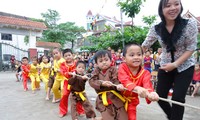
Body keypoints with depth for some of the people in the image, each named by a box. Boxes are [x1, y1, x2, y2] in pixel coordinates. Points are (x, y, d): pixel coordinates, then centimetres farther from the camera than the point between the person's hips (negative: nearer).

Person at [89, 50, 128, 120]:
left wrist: (118, 86, -35)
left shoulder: (113, 69, -1)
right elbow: (91, 81, -5)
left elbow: (115, 81, -11)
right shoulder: (96, 71, 7)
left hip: (115, 96, -1)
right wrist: (102, 83, -22)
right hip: (103, 98, 1)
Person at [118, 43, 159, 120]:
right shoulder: (122, 67, -19)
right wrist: (136, 88, -57)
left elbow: (147, 85, -30)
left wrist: (150, 94, -55)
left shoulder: (145, 73, -13)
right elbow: (125, 81, -37)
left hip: (131, 102, 2)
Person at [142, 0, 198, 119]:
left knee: (177, 98, -4)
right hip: (165, 67, 3)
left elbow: (191, 48, -13)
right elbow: (144, 46, -2)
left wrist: (175, 64, -21)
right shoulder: (156, 29, -10)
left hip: (185, 67, -3)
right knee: (160, 96, 8)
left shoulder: (189, 24, -16)